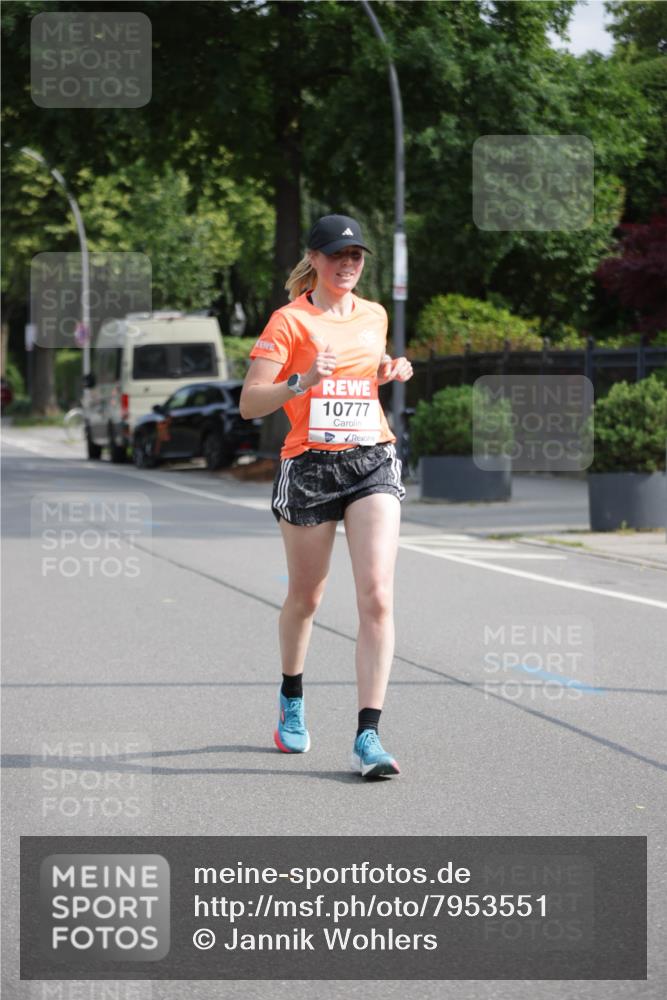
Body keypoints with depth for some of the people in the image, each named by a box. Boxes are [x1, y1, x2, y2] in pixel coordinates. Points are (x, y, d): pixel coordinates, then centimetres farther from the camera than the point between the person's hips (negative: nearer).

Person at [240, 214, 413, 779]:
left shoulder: (375, 316, 12)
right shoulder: (290, 320, -3)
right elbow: (250, 403, -8)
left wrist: (389, 374, 9)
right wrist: (302, 381, -24)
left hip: (373, 461, 3)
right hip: (309, 466, -3)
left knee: (377, 595, -14)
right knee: (305, 597, 12)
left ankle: (368, 737, -16)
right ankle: (292, 702, 41)